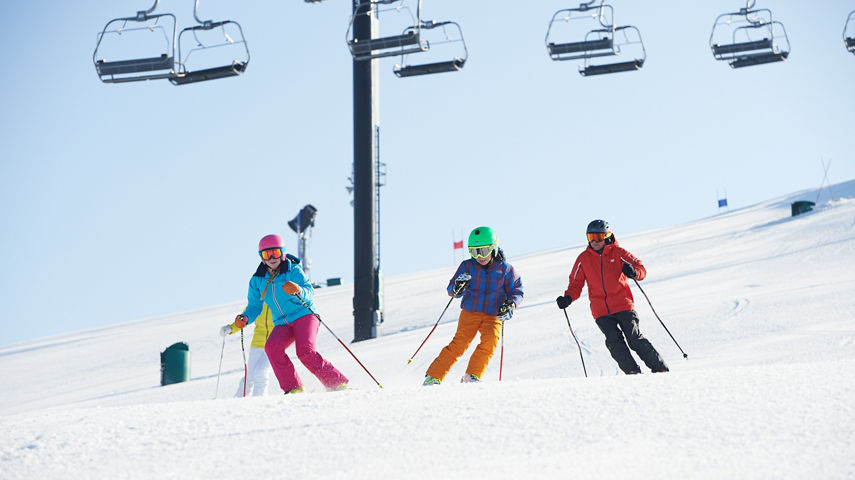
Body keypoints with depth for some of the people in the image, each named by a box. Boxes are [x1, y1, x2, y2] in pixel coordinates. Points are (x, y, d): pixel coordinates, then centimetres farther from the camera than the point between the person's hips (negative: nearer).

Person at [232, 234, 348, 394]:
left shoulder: (293, 270, -3)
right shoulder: (257, 280, 10)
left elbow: (310, 292, -15)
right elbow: (254, 307, 15)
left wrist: (298, 290, -37)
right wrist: (245, 318, -7)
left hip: (304, 314, -4)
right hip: (282, 324, 4)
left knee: (305, 352, -28)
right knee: (271, 346, -26)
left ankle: (337, 383, -17)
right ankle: (293, 388, -21)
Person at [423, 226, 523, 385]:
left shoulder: (505, 269, 1)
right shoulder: (467, 266, 2)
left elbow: (517, 291, 6)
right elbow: (452, 290, 3)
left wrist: (510, 305, -15)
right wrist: (457, 287, -21)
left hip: (493, 315, 1)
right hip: (470, 312, 0)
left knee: (490, 340, -26)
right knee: (459, 343, -16)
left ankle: (472, 376, -18)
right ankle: (433, 377, -10)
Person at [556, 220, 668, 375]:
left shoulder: (617, 253, 2)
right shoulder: (583, 259, 7)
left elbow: (641, 269, 0)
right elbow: (576, 283, 13)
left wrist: (634, 273, -24)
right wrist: (568, 298, -7)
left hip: (623, 305, -2)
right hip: (601, 312, 2)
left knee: (635, 339, -7)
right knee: (615, 342, -14)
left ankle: (660, 368, 5)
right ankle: (633, 373, -8)